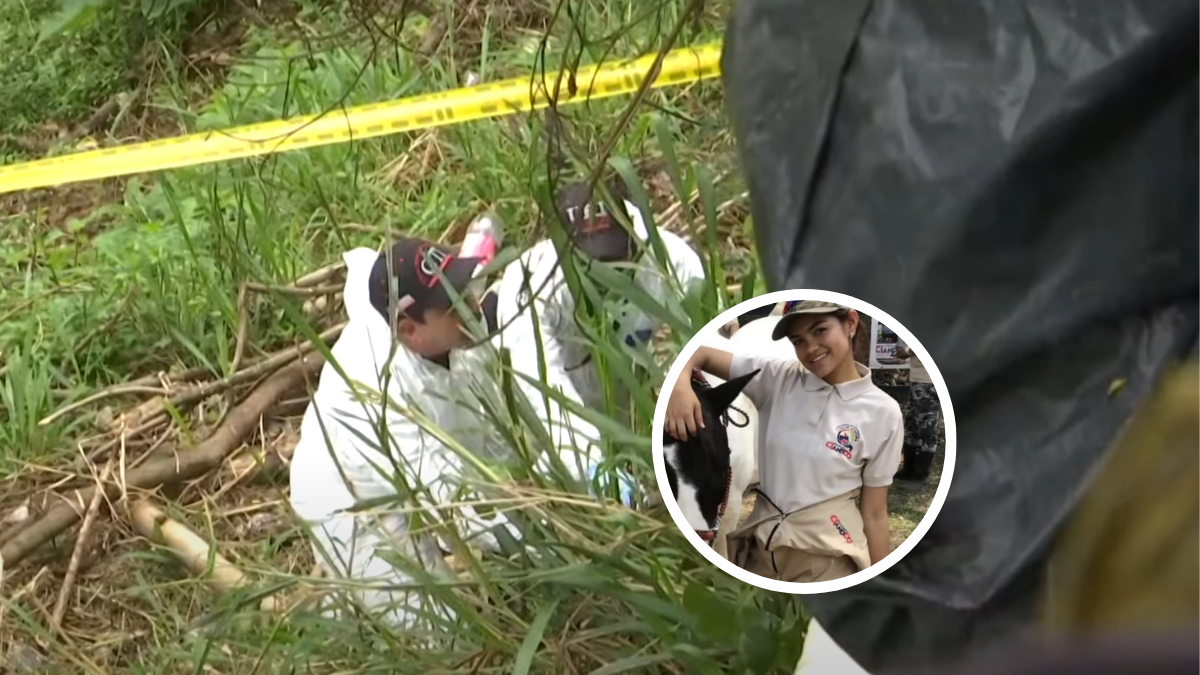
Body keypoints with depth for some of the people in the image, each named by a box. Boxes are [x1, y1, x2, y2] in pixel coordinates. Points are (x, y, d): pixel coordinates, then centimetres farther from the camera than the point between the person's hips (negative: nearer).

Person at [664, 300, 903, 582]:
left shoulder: (883, 412, -7)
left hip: (827, 558, -3)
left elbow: (874, 514, -3)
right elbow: (701, 354, 1)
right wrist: (680, 385, -21)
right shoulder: (777, 378, -1)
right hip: (760, 548, 3)